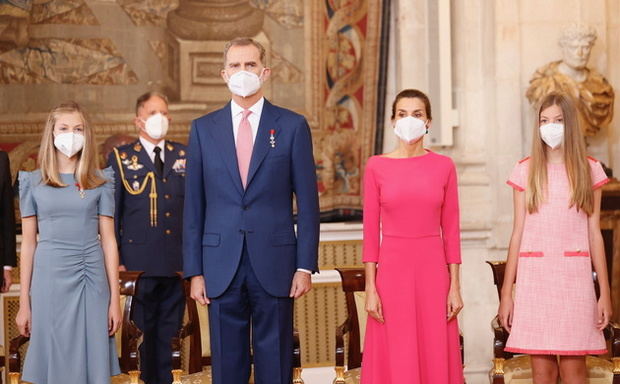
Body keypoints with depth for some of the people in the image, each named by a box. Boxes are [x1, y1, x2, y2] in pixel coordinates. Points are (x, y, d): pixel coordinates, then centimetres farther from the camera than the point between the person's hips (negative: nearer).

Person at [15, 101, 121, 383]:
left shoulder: (100, 182, 7)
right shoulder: (33, 183, 6)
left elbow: (108, 241, 5)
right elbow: (28, 244, 6)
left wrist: (115, 298, 0)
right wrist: (24, 303, 4)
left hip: (92, 283, 0)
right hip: (50, 281, 0)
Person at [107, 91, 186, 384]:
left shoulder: (184, 156, 11)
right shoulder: (120, 158, 4)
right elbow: (110, 214, 3)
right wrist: (115, 261, -3)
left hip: (178, 262, 2)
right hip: (139, 261, -2)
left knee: (170, 332, 6)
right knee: (144, 330, 2)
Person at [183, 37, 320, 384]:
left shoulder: (292, 126, 3)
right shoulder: (203, 129, 8)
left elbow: (307, 202, 2)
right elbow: (194, 206, 7)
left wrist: (306, 265, -4)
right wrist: (195, 270, 3)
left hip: (274, 265, -1)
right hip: (221, 267, 2)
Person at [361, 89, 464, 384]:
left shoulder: (444, 166, 4)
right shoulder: (376, 167, 1)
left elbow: (451, 229, 4)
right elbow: (371, 230, 0)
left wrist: (455, 286, 0)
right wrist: (370, 288, -4)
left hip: (432, 270, 1)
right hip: (392, 269, -1)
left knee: (435, 359, 4)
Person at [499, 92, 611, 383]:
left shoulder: (589, 170, 7)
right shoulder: (525, 171, 7)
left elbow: (594, 234, 7)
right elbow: (518, 234, 7)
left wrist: (605, 292, 3)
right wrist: (506, 293, 4)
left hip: (573, 276, 0)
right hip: (534, 276, 1)